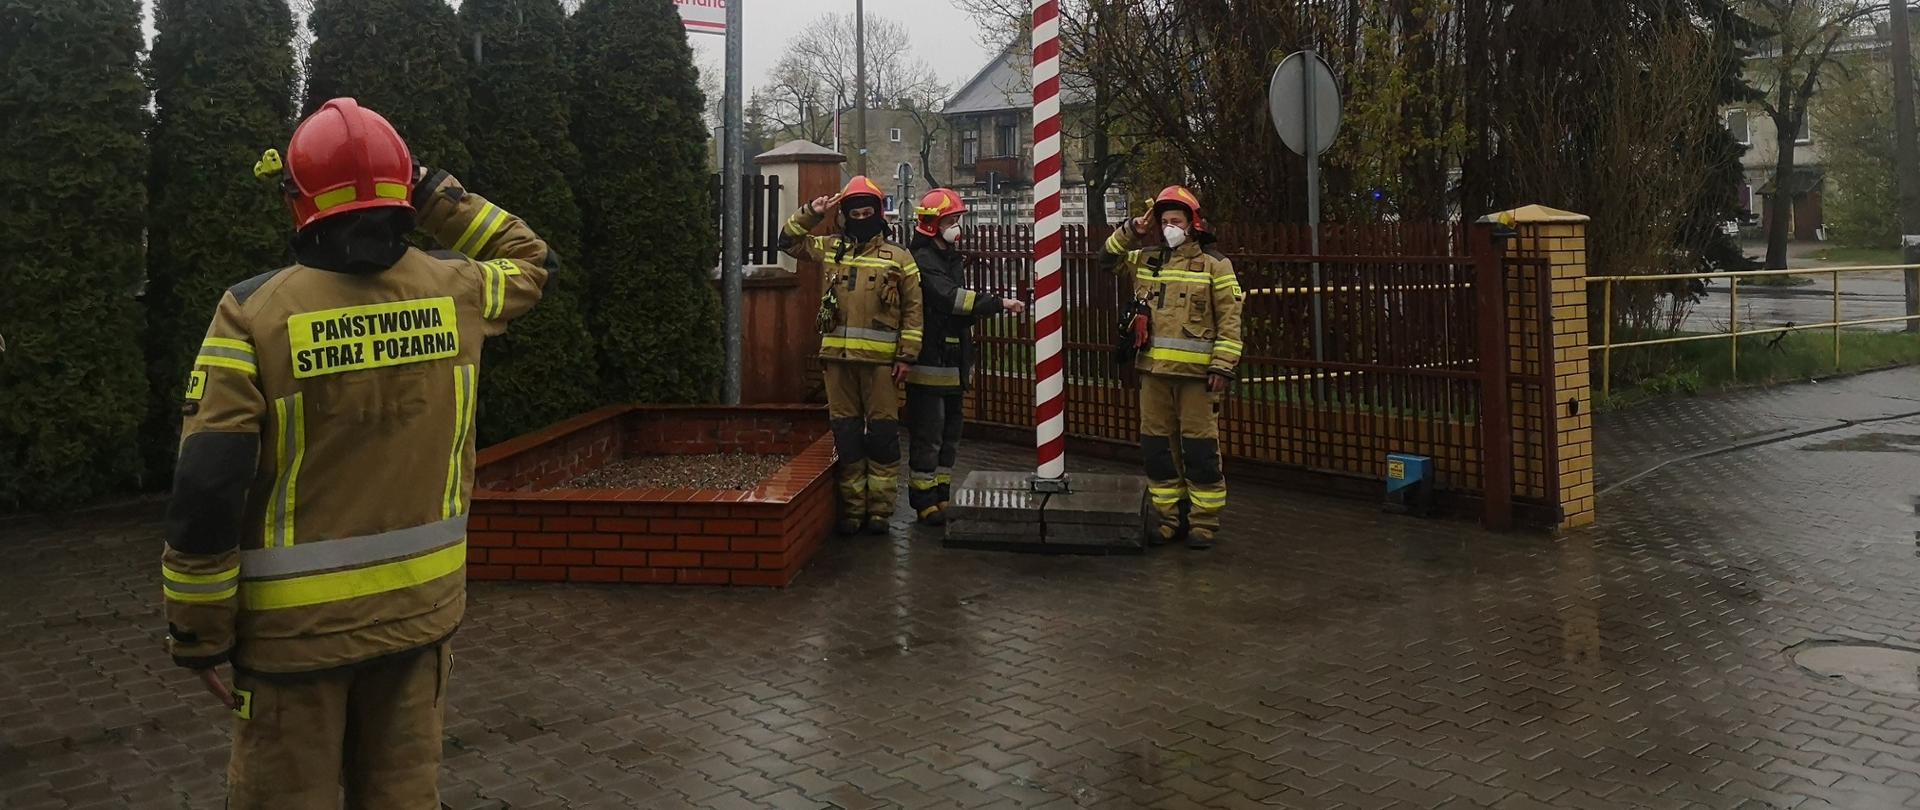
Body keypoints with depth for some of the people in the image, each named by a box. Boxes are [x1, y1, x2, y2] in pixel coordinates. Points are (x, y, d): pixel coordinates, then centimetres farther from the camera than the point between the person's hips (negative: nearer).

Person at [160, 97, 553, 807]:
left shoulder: (254, 313, -13)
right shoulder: (456, 291, -5)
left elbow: (207, 491, -15)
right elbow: (528, 261, 20)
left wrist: (200, 633, -3)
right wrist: (437, 195, 12)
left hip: (299, 622, -3)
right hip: (419, 609, 3)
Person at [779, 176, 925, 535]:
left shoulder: (898, 257, 5)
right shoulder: (829, 249, 13)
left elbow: (912, 310, 3)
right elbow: (788, 241, 20)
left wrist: (906, 356, -3)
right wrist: (811, 213, 6)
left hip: (880, 360, -3)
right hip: (838, 357, 3)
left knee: (882, 434, 0)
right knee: (846, 433, 7)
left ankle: (880, 510, 8)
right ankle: (851, 508, 15)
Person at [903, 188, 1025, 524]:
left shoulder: (953, 258, 17)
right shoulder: (922, 261, -13)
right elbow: (951, 298, -26)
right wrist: (999, 303, -29)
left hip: (953, 364, 9)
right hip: (929, 366, -9)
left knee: (950, 435, 15)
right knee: (927, 437, -3)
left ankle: (941, 497, 25)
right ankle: (924, 502, 5)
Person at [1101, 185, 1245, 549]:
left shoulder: (1214, 265, -1)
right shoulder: (1146, 260, 13)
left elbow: (1230, 319, -4)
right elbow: (1110, 259, 23)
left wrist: (1223, 366, -11)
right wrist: (1129, 232, 7)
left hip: (1196, 370, -5)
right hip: (1153, 369, 5)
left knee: (1199, 447, -2)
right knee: (1156, 444, 9)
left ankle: (1205, 521, 7)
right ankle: (1168, 516, 20)